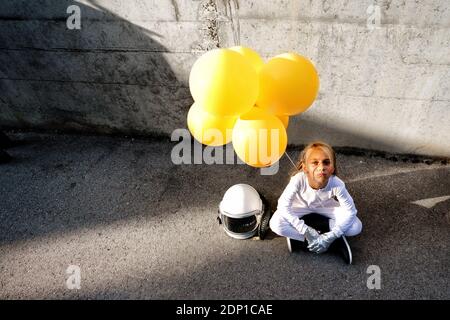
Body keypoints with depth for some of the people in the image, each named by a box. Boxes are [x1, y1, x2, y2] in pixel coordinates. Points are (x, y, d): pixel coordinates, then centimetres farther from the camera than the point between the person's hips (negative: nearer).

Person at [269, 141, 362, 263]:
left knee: (356, 227, -19)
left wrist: (331, 236, -29)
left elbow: (350, 211, -23)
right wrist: (305, 231, -34)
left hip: (326, 207, 1)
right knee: (275, 224, -26)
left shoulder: (337, 184, -34)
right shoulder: (298, 180, -38)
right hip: (302, 206, -1)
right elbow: (283, 206, -30)